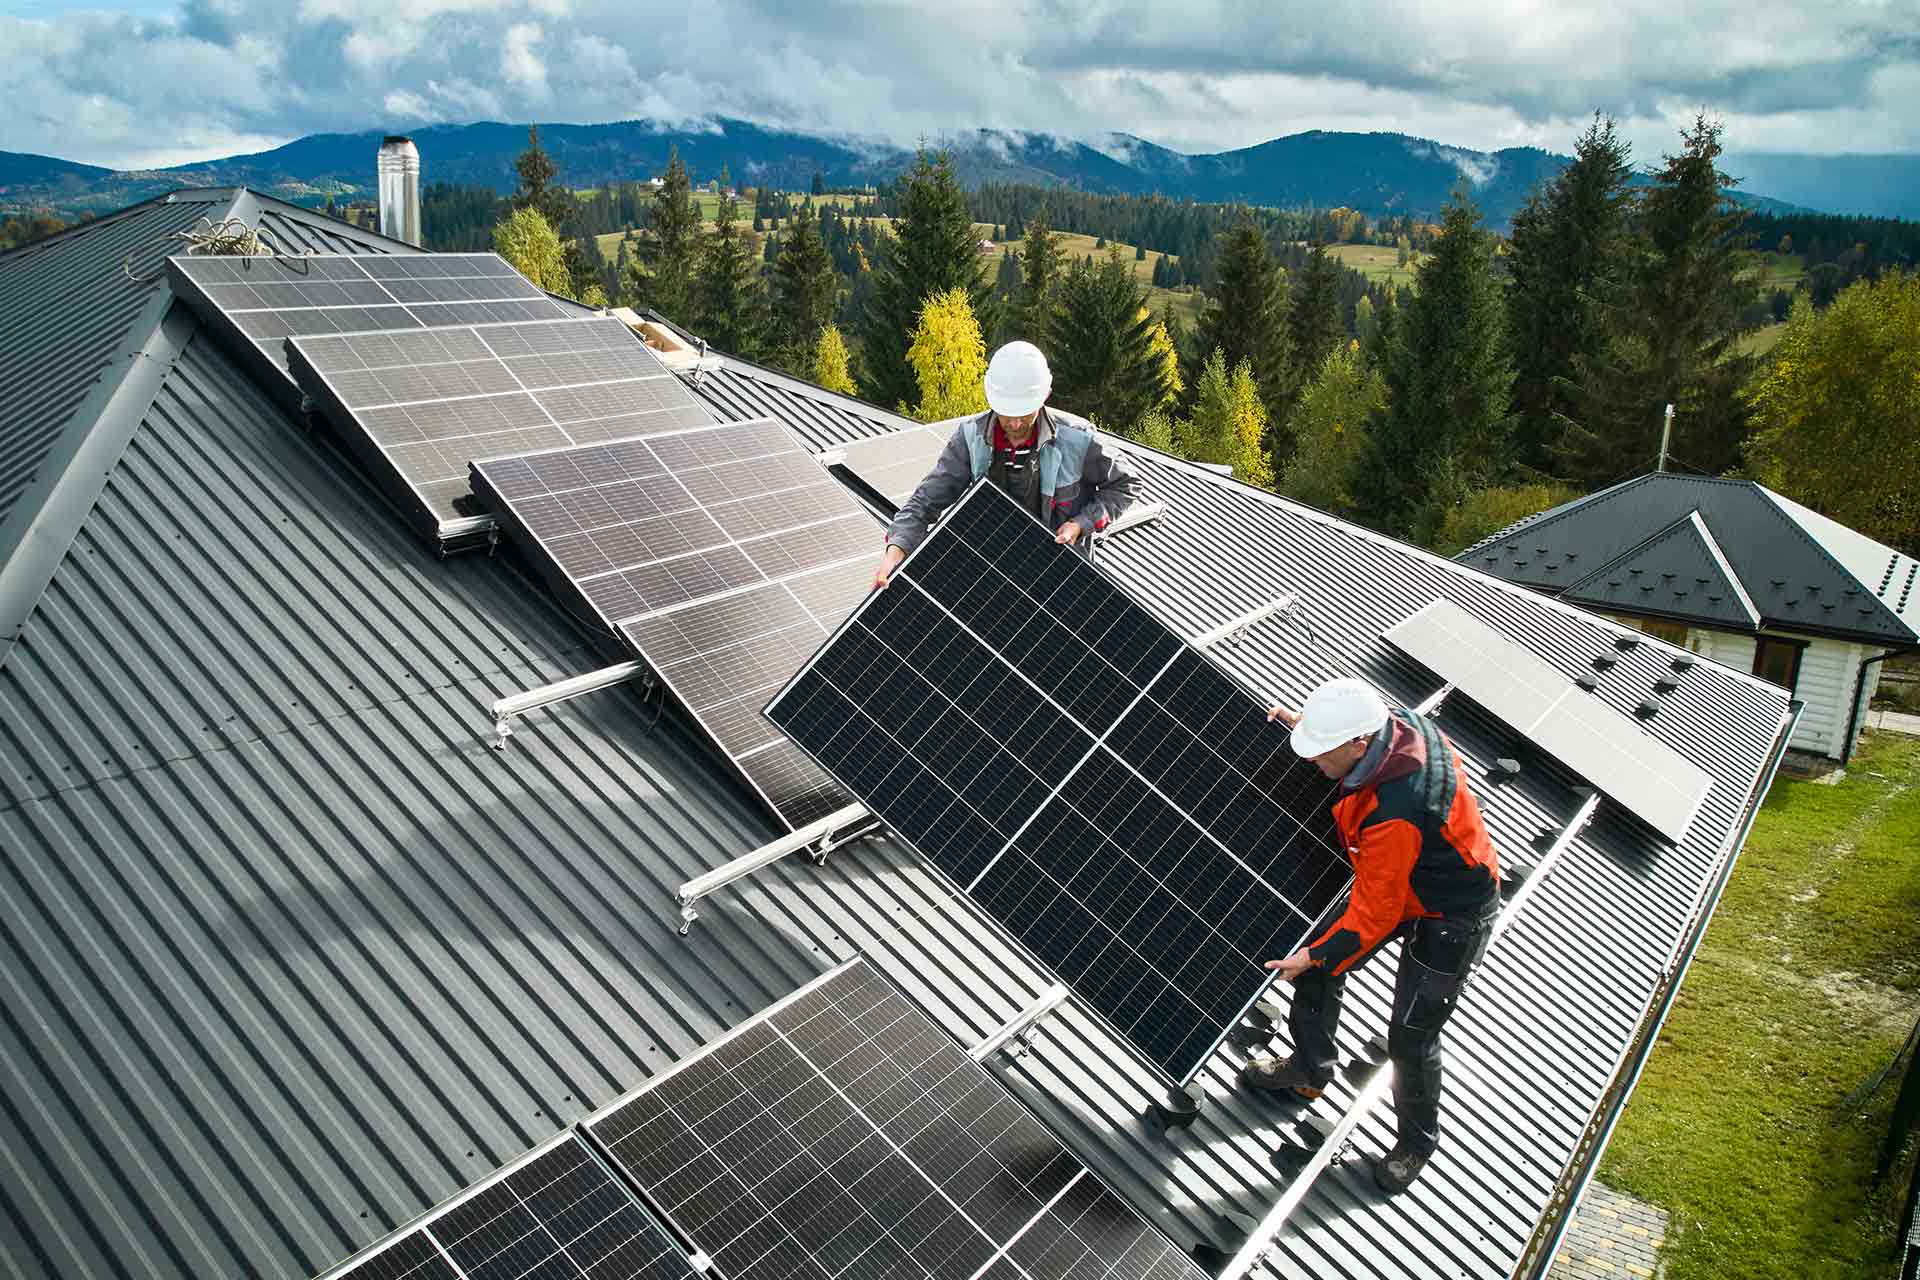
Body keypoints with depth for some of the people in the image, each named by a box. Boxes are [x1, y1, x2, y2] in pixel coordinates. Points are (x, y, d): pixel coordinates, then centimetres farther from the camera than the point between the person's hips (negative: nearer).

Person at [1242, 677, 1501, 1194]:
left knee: (1410, 1038, 2)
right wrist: (1308, 723, 3)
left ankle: (1417, 1141, 29)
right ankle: (1309, 1071, 36)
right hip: (1398, 880, 9)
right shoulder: (1400, 725, -19)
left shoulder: (1394, 816, -42)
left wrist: (1314, 957, -18)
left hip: (1448, 921, -9)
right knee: (1317, 966, 13)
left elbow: (1374, 913, -31)